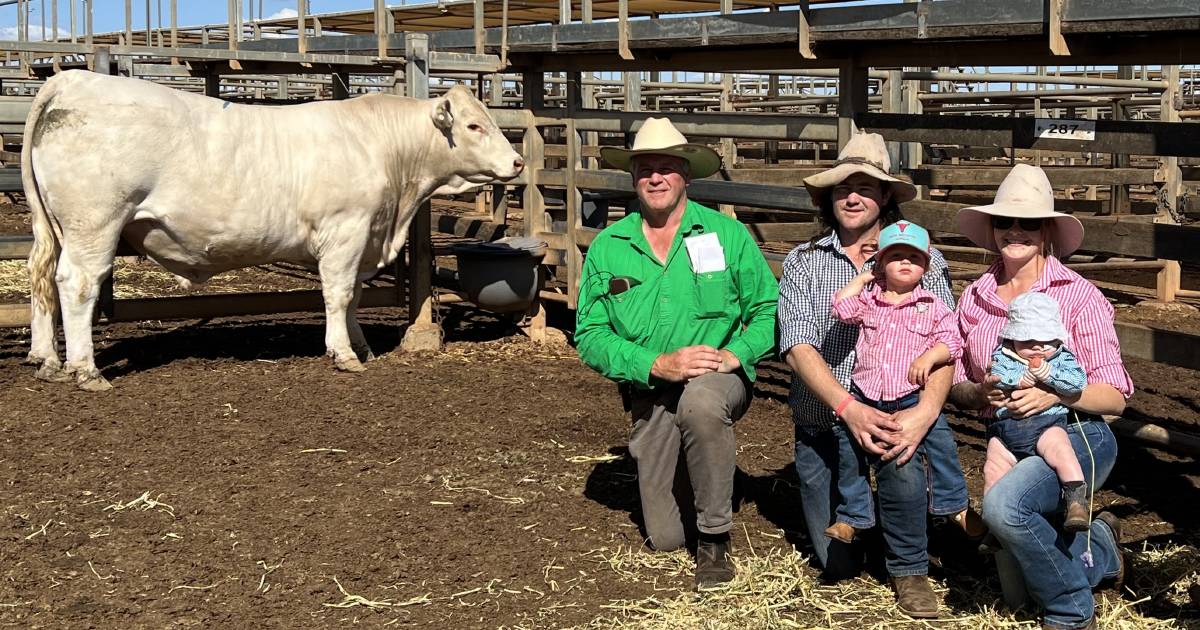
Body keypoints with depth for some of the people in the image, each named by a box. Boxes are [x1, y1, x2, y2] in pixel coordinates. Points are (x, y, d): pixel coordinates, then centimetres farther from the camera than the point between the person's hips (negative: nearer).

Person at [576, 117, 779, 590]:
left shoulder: (728, 235, -4)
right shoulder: (606, 248, -2)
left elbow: (769, 311, -2)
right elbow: (591, 337, -6)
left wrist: (734, 354, -21)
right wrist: (658, 364, -20)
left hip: (720, 380, -2)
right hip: (649, 396, 2)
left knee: (700, 402, -41)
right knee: (665, 540, 2)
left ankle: (715, 537, -20)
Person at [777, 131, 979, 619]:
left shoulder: (921, 258, -1)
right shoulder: (803, 262, 0)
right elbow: (797, 348, -12)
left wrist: (925, 410, -29)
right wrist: (849, 409, -27)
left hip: (897, 410, -1)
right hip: (822, 422, 1)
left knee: (899, 449, -36)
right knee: (839, 566, 0)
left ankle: (910, 568, -9)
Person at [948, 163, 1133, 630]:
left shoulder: (1080, 296, -12)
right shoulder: (975, 298, 1)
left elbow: (1115, 397, -12)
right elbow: (956, 386, 7)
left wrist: (1059, 392, -29)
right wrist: (980, 392, -15)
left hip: (1077, 437, -6)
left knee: (1003, 505, -35)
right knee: (1019, 578, 14)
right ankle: (1099, 546, 43)